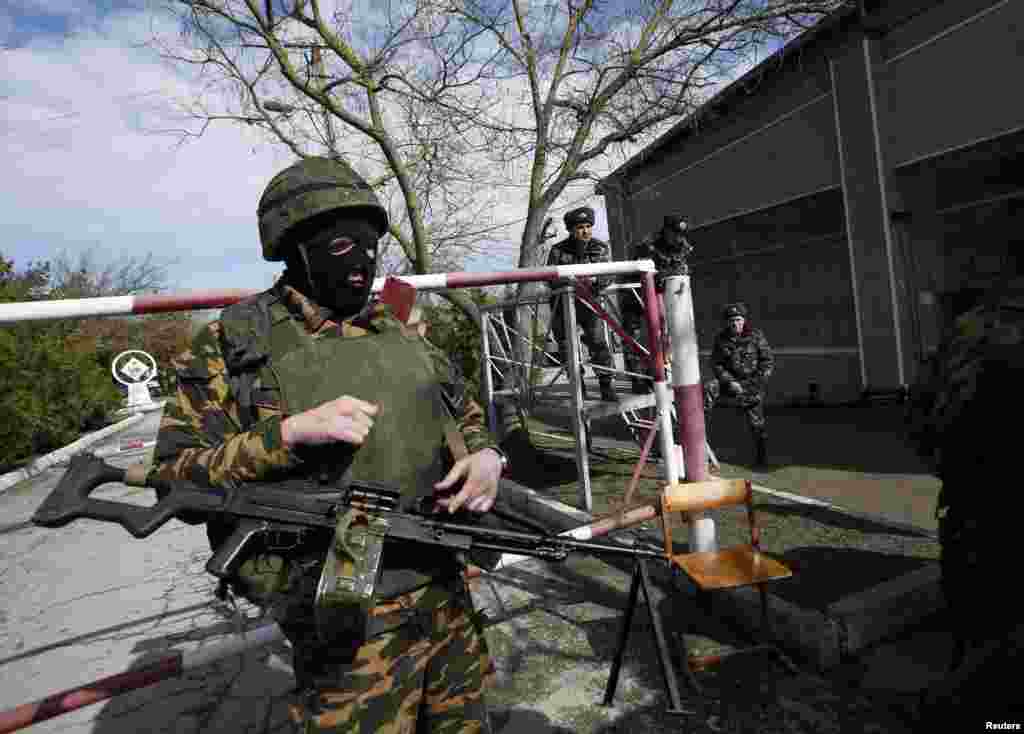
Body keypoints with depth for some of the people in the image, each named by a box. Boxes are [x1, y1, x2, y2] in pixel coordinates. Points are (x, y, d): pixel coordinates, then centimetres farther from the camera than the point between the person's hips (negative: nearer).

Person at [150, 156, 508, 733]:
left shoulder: (402, 334, 9)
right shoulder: (235, 342, -6)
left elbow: (467, 416, 18)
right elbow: (174, 476, -9)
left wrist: (487, 455, -5)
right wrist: (291, 432, -23)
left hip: (446, 589, 6)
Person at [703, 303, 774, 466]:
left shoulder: (756, 336, -9)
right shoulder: (721, 339, -5)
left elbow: (768, 361, -5)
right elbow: (716, 364, -2)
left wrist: (757, 382, -15)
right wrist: (730, 382, -16)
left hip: (752, 384, -2)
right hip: (729, 379, 2)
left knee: (756, 422, 0)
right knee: (708, 388, -26)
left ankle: (762, 456, 20)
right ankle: (702, 430, -21)